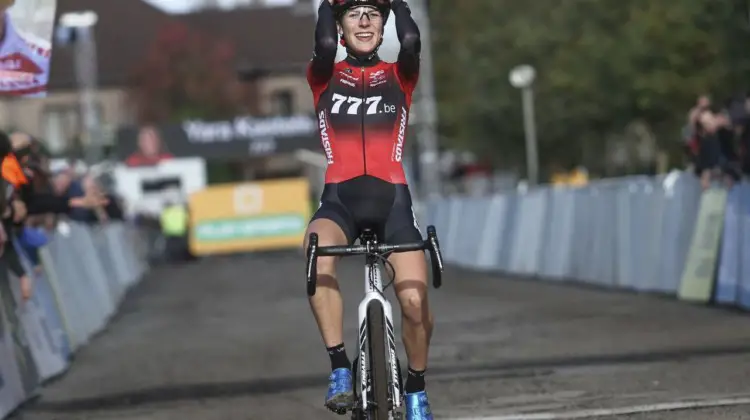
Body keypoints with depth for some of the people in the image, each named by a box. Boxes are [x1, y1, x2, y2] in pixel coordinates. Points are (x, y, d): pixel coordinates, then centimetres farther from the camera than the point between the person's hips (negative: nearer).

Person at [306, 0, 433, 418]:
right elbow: (325, 45, -16)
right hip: (340, 197, -1)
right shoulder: (325, 78, 8)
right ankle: (340, 368, -28)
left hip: (392, 198, 1)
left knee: (415, 301, -14)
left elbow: (411, 40, -12)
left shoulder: (399, 77, 10)